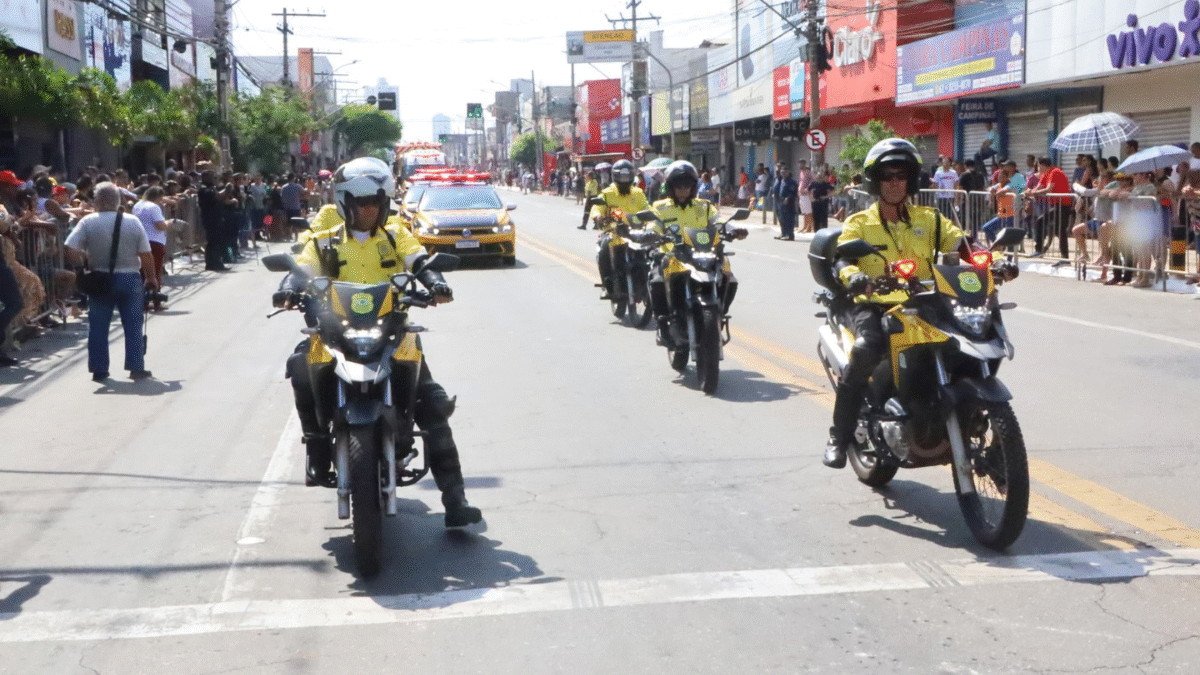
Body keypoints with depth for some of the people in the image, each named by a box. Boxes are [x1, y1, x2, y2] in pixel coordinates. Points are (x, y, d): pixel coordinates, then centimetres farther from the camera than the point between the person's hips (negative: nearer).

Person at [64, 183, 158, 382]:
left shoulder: (88, 222, -7)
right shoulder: (133, 222, -6)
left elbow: (70, 250, -13)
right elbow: (146, 255, -7)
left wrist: (85, 262, 6)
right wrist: (151, 278, 6)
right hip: (130, 279, 0)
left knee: (98, 327, 10)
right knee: (133, 325, 8)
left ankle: (99, 370, 13)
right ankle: (136, 367, 7)